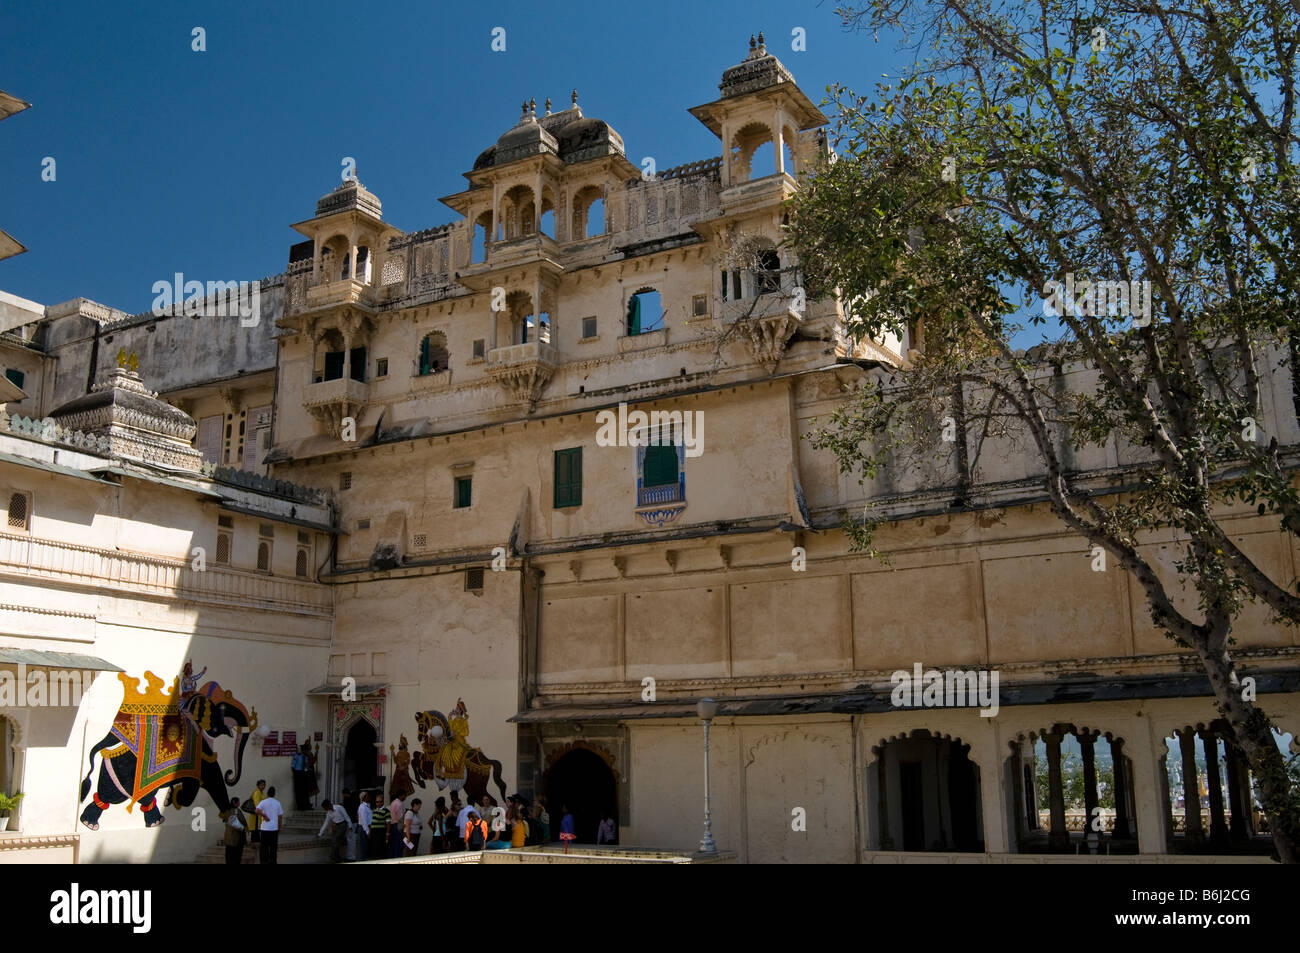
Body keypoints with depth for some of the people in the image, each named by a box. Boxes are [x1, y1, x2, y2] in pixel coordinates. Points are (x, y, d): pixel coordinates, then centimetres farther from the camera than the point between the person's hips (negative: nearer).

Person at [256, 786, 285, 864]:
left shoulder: (263, 802, -3)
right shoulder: (277, 803, 4)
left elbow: (257, 811, -21)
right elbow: (280, 816, 6)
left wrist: (265, 816, -7)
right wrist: (279, 828, 15)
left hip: (265, 828, -2)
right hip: (274, 828, 2)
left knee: (264, 847, 6)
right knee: (273, 847, 7)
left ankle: (264, 861, 3)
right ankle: (272, 861, 6)